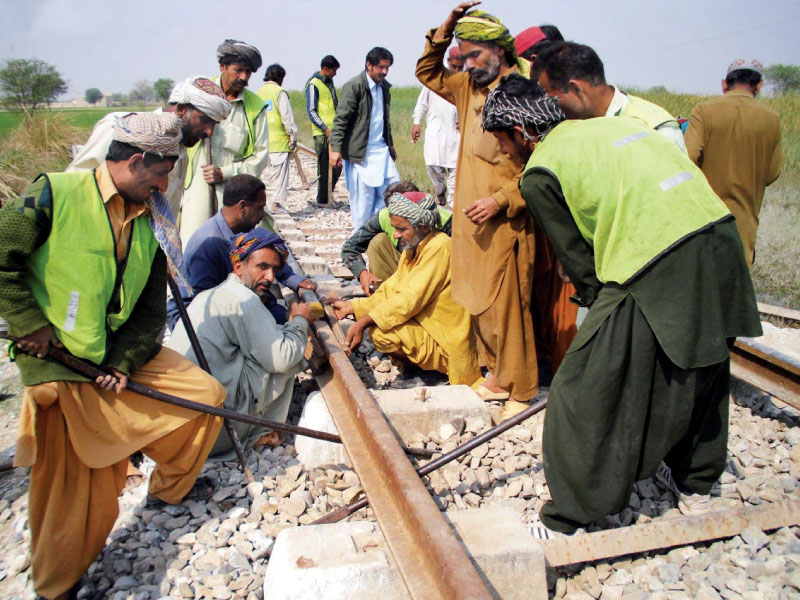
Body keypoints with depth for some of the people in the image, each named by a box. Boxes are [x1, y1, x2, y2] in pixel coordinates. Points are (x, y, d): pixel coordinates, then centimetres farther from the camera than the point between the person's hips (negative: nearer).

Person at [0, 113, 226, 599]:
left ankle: (170, 486, 29)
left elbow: (152, 308, 3)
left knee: (207, 394, 4)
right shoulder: (55, 194, -13)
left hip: (124, 354, 6)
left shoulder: (150, 222, 4)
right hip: (59, 360, -6)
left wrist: (124, 361, -9)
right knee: (71, 484, -1)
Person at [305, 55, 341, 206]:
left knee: (336, 166, 10)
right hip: (322, 134, -8)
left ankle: (327, 196, 22)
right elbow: (311, 112, -12)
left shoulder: (330, 83, 17)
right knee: (324, 168, -2)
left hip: (334, 132, 8)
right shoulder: (313, 85, -9)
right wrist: (325, 129, -19)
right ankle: (322, 200, 7)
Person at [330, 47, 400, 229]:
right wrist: (335, 148, -19)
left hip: (381, 150, 7)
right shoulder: (354, 86, -10)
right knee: (362, 199, -2)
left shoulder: (384, 86, 12)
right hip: (360, 152, -7)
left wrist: (390, 144, 29)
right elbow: (341, 119, -13)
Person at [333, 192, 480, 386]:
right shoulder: (413, 248, 7)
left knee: (381, 333, -25)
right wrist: (351, 307, 3)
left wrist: (363, 322, -28)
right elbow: (390, 291, 9)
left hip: (446, 343, -10)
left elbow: (410, 300, -26)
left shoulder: (439, 248, -21)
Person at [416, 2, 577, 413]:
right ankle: (499, 372, 27)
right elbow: (427, 72, 25)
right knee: (480, 303, 13)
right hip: (470, 222, 8)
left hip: (505, 223, -8)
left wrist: (501, 200, -21)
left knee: (506, 307, -2)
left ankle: (521, 389, 12)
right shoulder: (470, 89, 12)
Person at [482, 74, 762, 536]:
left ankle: (567, 524, 16)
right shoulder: (616, 124, 23)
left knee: (587, 397, 4)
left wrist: (603, 308, 17)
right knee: (700, 373, 27)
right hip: (722, 239, 9)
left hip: (658, 272, -9)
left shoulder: (541, 169, 0)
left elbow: (578, 259, 3)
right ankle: (695, 483, 49)